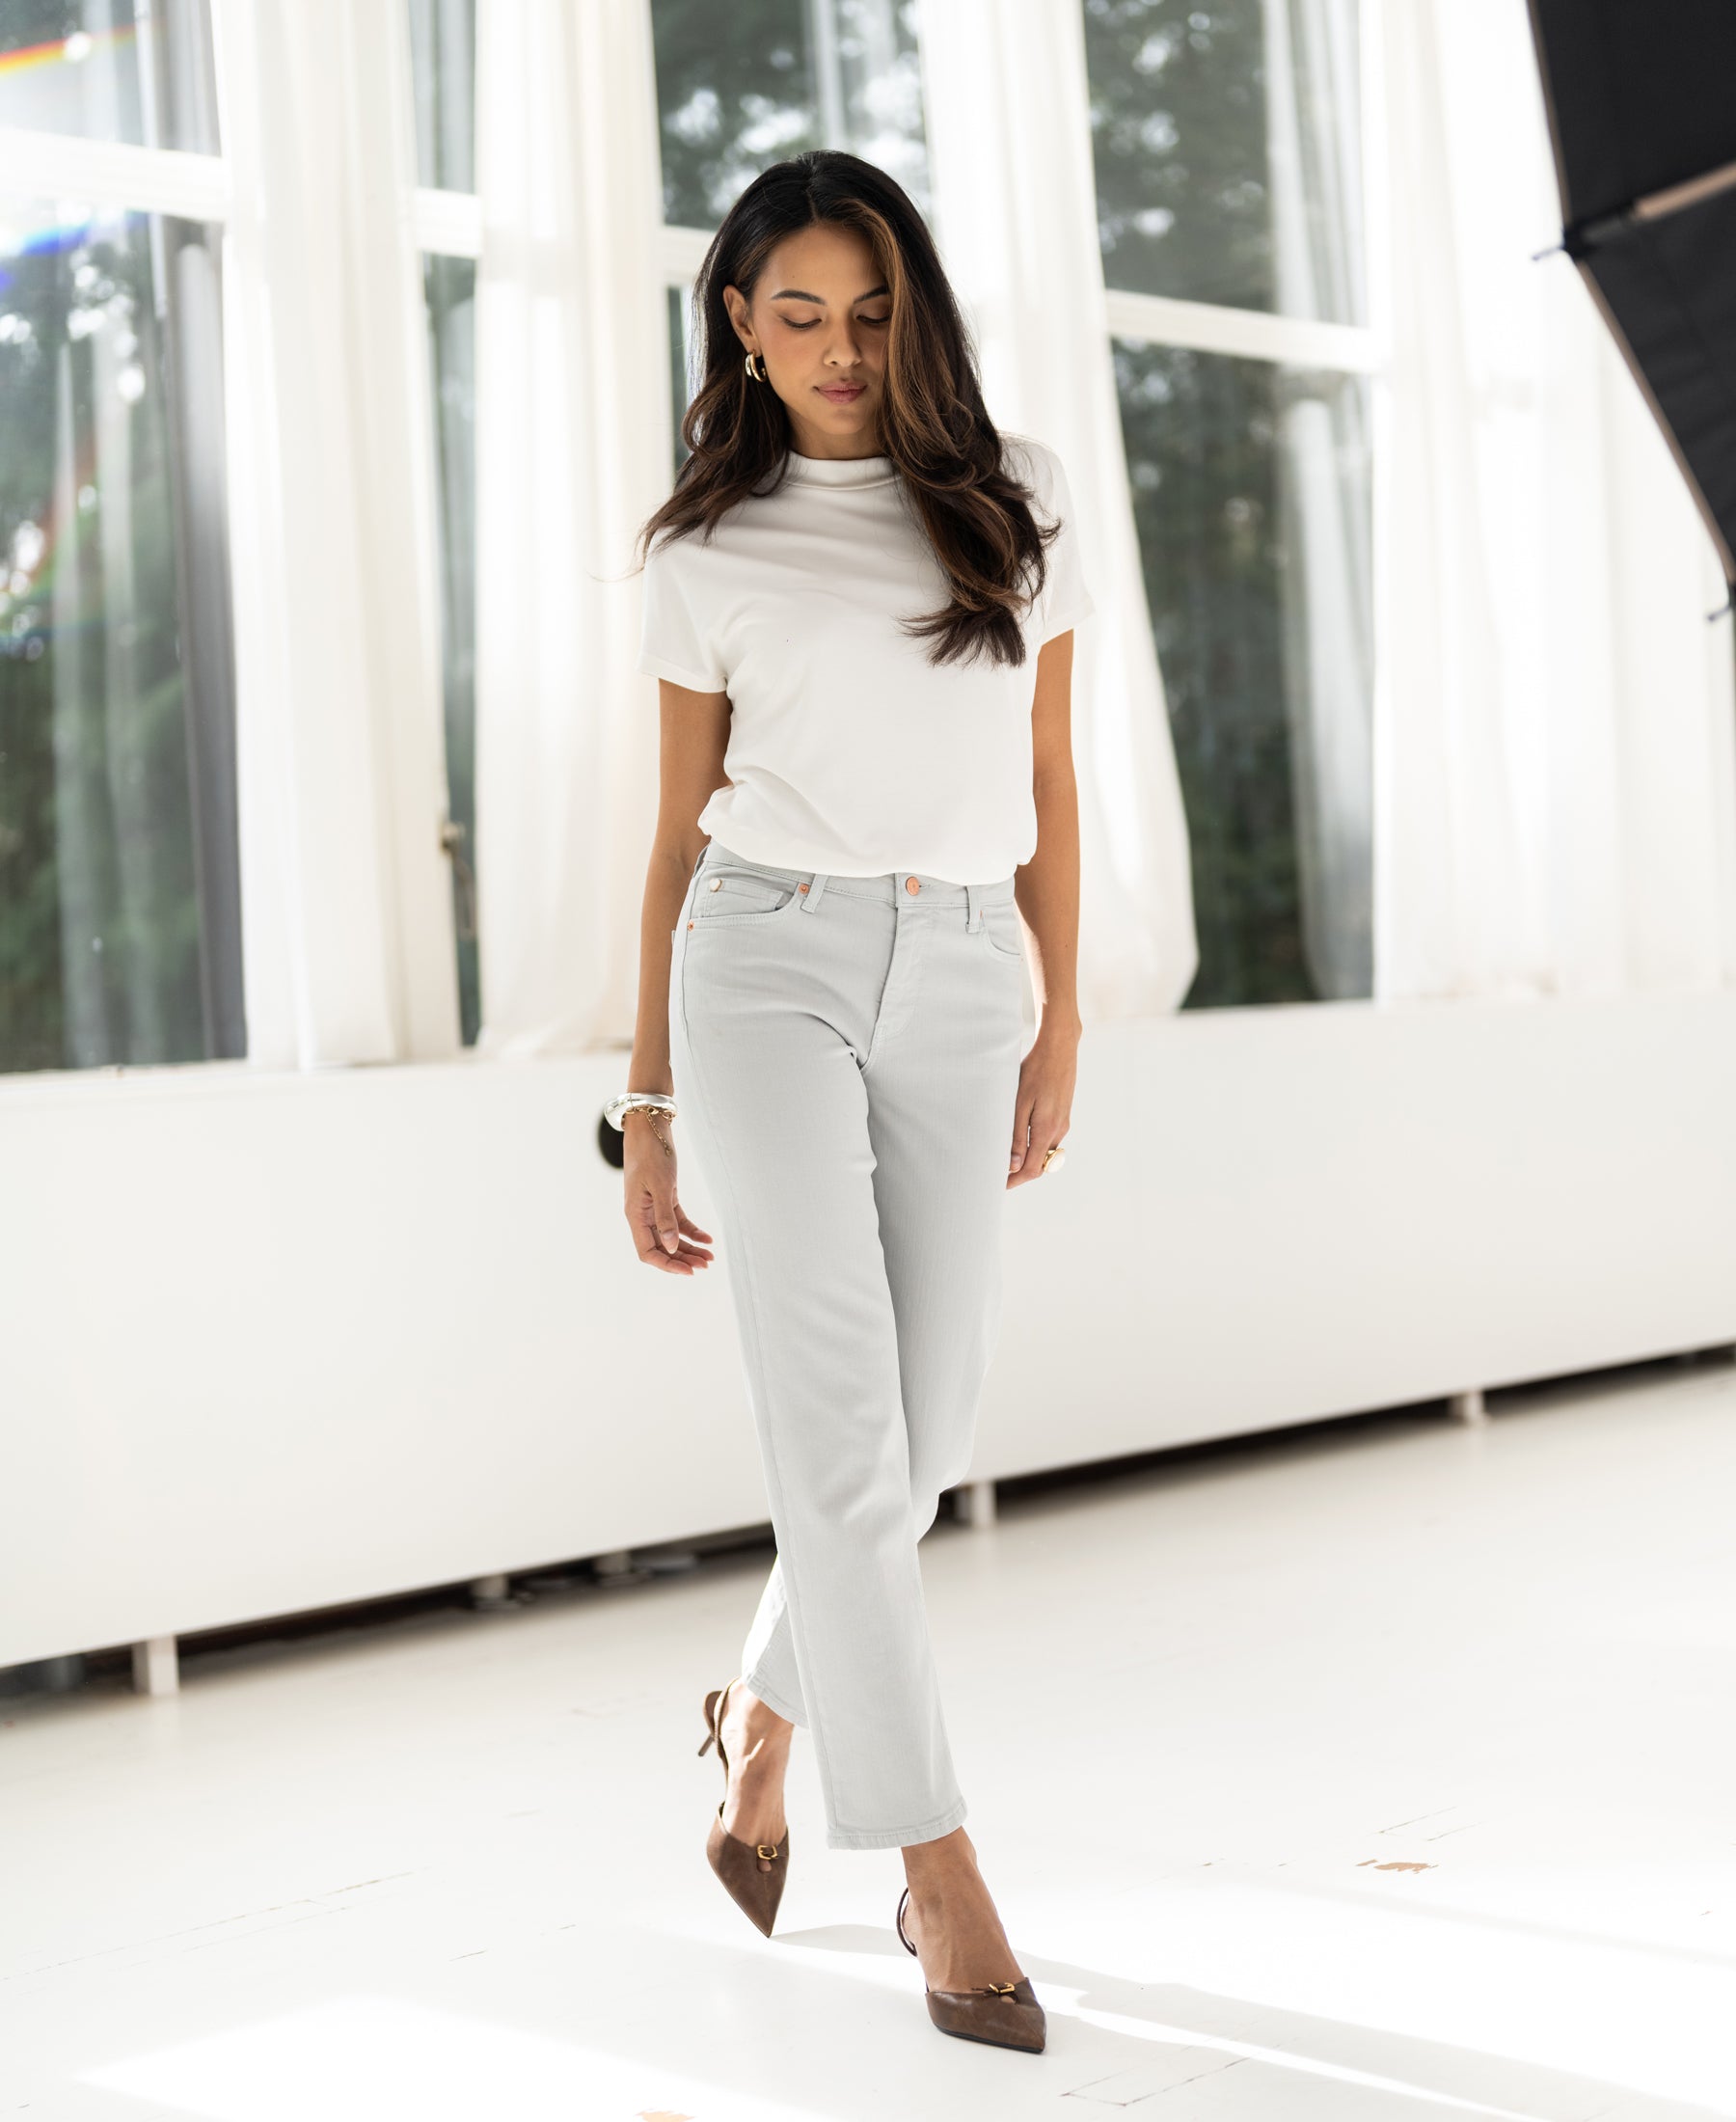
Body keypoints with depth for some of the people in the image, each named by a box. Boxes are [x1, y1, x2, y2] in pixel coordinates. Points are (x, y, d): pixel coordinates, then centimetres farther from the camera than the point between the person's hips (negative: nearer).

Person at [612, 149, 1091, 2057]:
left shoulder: (1015, 501, 11)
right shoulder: (709, 552, 6)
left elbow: (1047, 782, 13)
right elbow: (681, 830, 9)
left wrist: (1061, 1022, 7)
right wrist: (646, 1109, 8)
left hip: (959, 988, 3)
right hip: (769, 967, -2)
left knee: (923, 1435, 4)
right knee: (840, 1427, -11)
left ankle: (763, 1710, 33)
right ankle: (939, 1876, -5)